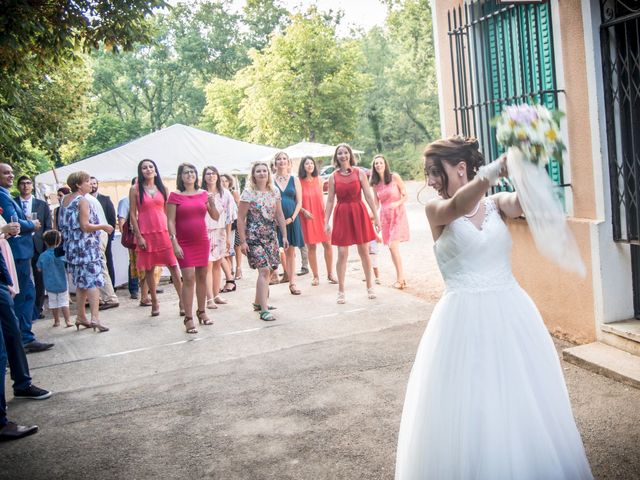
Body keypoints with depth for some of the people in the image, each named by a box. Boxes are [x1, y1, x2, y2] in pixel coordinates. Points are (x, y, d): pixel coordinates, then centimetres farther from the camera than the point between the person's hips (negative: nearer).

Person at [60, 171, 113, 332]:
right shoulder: (83, 201, -13)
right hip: (86, 246, -8)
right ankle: (95, 318, -15)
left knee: (81, 283, 14)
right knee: (93, 281, -8)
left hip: (72, 247, 8)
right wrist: (103, 226, -7)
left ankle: (81, 317, 19)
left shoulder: (65, 200, 11)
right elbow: (85, 226, -19)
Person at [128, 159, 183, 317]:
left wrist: (171, 232, 3)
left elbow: (167, 211, 10)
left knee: (173, 266, -4)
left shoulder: (163, 188, 8)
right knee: (149, 269, 6)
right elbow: (132, 214, -2)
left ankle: (182, 300, -1)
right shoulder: (135, 189, 0)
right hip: (146, 234, -1)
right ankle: (154, 302, 18)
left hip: (163, 232, 1)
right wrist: (139, 236, -8)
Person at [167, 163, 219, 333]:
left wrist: (212, 204, -11)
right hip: (184, 244, -4)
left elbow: (216, 217, 8)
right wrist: (174, 243, -14)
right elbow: (170, 221, -6)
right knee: (189, 278, -10)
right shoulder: (175, 196, -4)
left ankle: (201, 312, 23)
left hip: (202, 242, 4)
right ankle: (188, 318, -5)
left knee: (202, 277, 10)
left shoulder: (203, 194, 6)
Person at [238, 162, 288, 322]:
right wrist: (242, 241, -11)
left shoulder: (274, 192, 7)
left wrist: (284, 236, 9)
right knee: (264, 270, -14)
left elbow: (279, 214, 13)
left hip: (271, 236, 6)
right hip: (254, 237, -6)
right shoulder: (248, 193, -8)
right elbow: (240, 218, -8)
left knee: (267, 270, 10)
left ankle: (258, 302, 29)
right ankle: (264, 310, -13)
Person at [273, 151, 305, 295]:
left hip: (291, 220, 2)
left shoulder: (295, 180, 8)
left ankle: (292, 282, 12)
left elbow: (299, 202, 4)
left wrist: (292, 217, -8)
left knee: (291, 251, 7)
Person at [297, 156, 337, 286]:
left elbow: (322, 198, 12)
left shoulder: (319, 180, 6)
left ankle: (330, 274, 14)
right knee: (311, 247, 2)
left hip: (321, 216, 3)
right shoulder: (299, 182, -4)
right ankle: (315, 276, 13)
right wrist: (304, 211, -17)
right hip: (307, 217, -3)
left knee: (327, 244, 0)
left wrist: (326, 213, 3)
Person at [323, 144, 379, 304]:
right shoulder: (333, 177, 2)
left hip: (359, 213, 0)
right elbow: (330, 200, 3)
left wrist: (376, 216, -4)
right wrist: (326, 221, -1)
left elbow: (368, 196, -2)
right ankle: (341, 291, 8)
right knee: (342, 254, -2)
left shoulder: (359, 173, 0)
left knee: (364, 252, 8)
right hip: (342, 215, 0)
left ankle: (369, 287, 23)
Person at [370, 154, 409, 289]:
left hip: (398, 214, -5)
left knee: (393, 246, -16)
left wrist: (397, 203, -20)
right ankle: (401, 277, 15)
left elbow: (405, 196, -2)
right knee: (391, 247, 5)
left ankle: (400, 278, -7)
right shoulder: (375, 183, 6)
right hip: (384, 216, 5)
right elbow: (376, 203, 10)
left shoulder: (395, 177, -6)